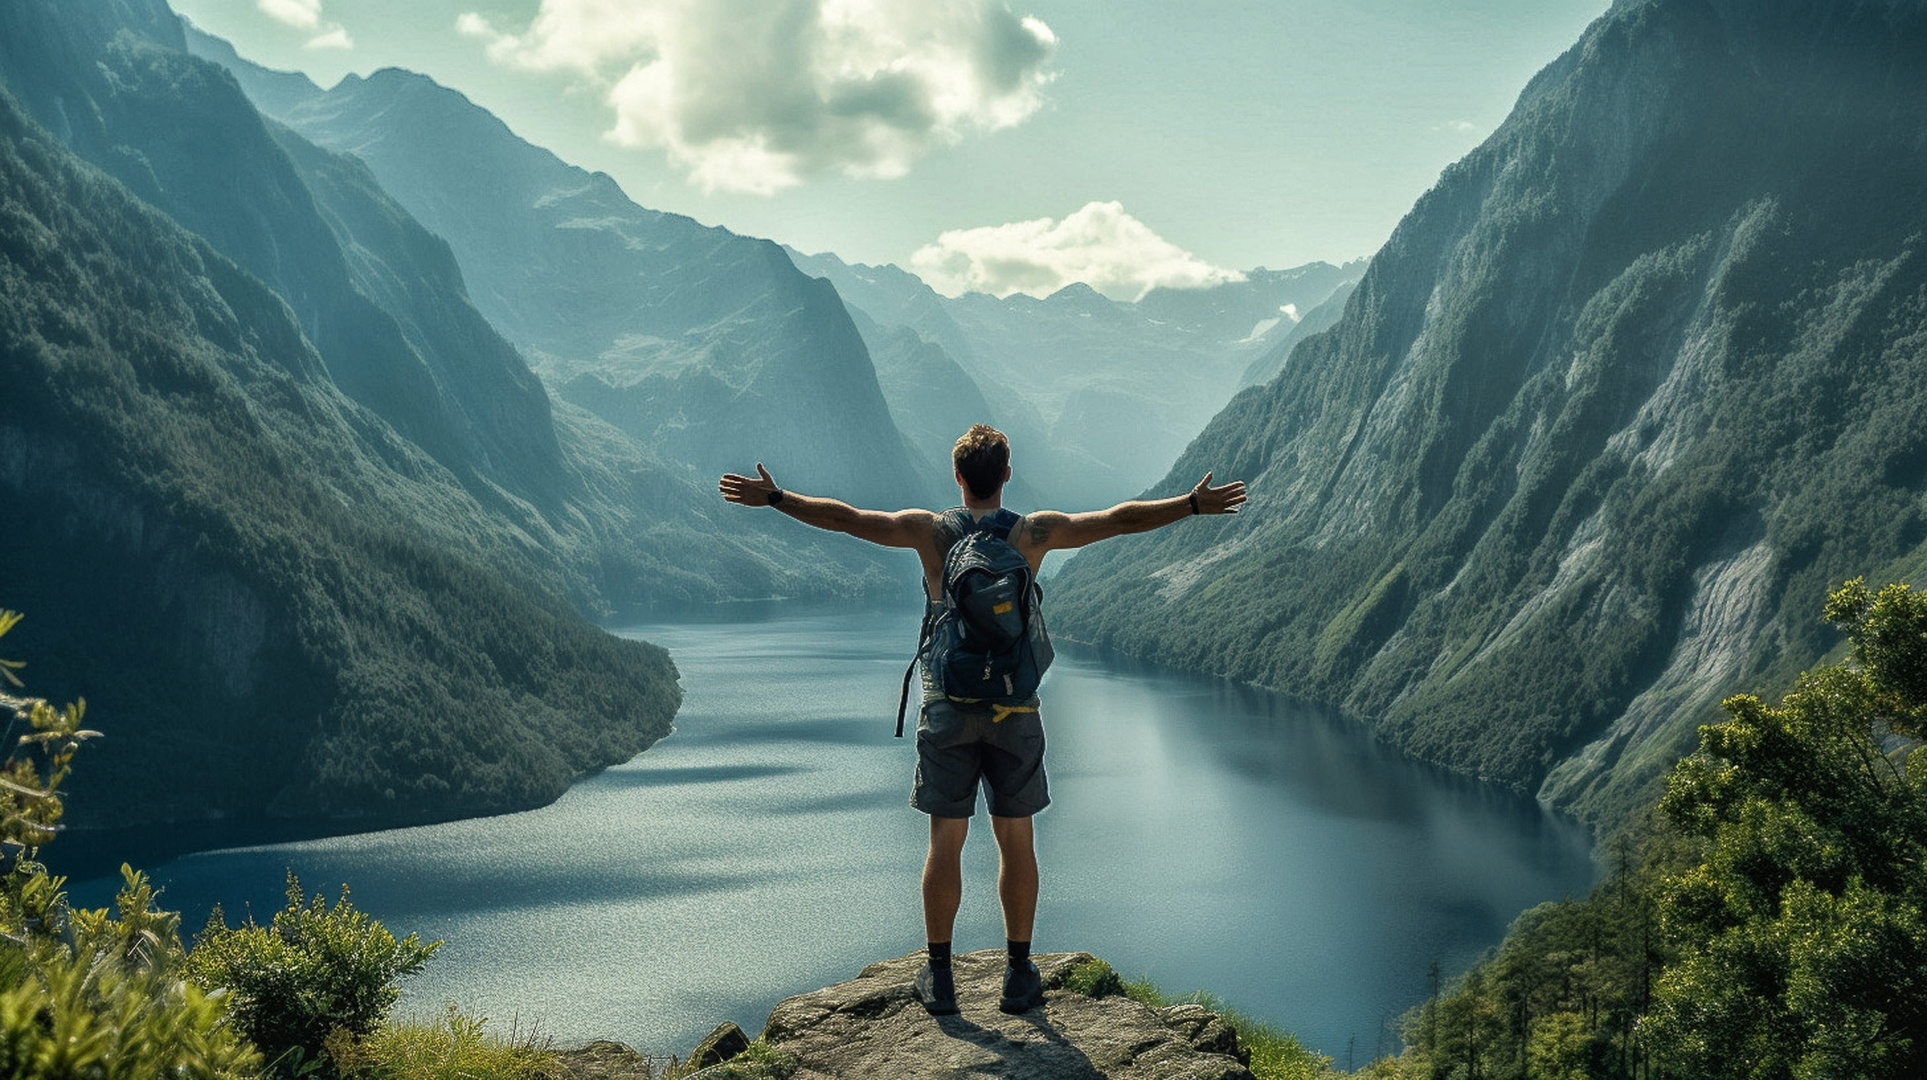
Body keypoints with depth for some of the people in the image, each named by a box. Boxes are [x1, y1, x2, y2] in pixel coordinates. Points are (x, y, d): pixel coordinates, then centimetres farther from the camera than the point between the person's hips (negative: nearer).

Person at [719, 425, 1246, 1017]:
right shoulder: (1034, 533, -1)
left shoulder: (931, 531, -2)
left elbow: (843, 517, -1)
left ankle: (939, 977, 13)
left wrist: (773, 497, 10)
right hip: (1015, 710, 0)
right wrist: (1196, 504, 12)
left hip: (947, 707, 0)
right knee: (1016, 841, 8)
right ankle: (1019, 976, 15)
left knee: (945, 844, 6)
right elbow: (1121, 519, 3)